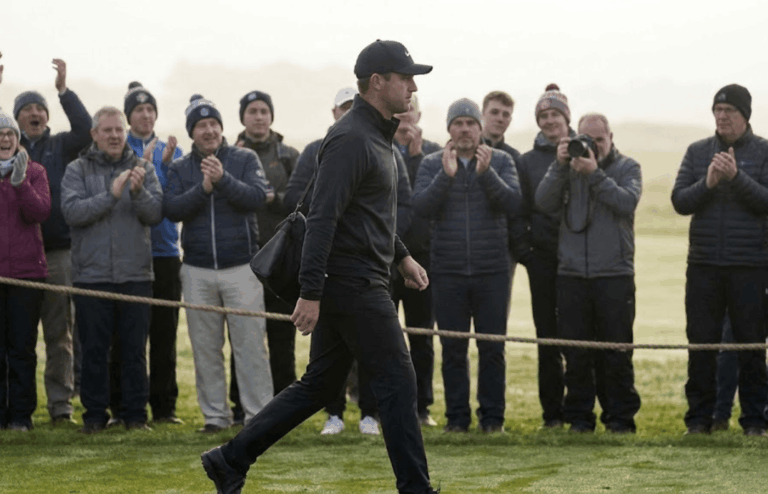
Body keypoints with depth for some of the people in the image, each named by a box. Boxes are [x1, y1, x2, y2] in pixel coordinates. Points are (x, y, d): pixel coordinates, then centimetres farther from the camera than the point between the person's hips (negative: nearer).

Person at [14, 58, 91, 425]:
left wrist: (64, 90, -15)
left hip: (58, 251, 0)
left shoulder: (61, 146, 9)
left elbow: (86, 130, -7)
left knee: (60, 332, 2)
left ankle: (60, 403, 5)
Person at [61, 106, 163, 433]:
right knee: (94, 350, 2)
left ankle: (135, 414, 10)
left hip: (135, 274, 1)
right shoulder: (77, 170, 5)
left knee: (135, 349, 3)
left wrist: (139, 192, -20)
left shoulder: (143, 169, 8)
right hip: (91, 273, -1)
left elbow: (155, 214, -2)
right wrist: (111, 195, -18)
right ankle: (94, 415, 10)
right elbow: (72, 212, -10)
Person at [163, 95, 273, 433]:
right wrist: (202, 189, -17)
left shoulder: (245, 160, 4)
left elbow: (258, 197, -11)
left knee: (250, 344, -5)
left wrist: (223, 180, -22)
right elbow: (171, 209, -5)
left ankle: (258, 413, -1)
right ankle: (215, 414, 12)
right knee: (206, 348, 5)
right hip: (197, 270, 2)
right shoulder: (181, 169, 9)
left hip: (241, 266, -2)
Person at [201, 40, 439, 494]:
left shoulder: (376, 136, 16)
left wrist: (401, 255, 26)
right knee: (397, 383, -4)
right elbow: (322, 218, -23)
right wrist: (311, 293, -26)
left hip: (353, 284, 10)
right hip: (354, 286, -10)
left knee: (320, 385, 12)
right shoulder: (351, 140, -17)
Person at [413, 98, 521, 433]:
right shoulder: (432, 164, 6)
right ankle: (457, 416, 10)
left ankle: (493, 416, 8)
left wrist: (486, 173, -22)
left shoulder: (500, 161, 5)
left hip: (492, 270, 0)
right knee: (453, 348, 2)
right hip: (448, 270, 0)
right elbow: (421, 207, -7)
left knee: (492, 347, 1)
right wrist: (446, 176, -21)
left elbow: (512, 203, -8)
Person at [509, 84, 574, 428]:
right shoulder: (527, 162, 10)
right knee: (547, 337, 3)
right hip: (543, 258, 2)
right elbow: (517, 211, 8)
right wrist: (522, 251, -1)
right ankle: (552, 411, 8)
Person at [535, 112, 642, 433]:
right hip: (572, 273, 1)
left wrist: (594, 174, -16)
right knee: (576, 354, 3)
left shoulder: (627, 168, 8)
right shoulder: (568, 169, 11)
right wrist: (560, 166, -13)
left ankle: (620, 417, 8)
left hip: (615, 274, -1)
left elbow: (627, 202, -10)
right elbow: (544, 203, -3)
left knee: (616, 354, 0)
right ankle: (579, 417, 11)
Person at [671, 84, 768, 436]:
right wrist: (708, 183, -14)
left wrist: (737, 177, -20)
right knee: (701, 344, 3)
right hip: (704, 265, 2)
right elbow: (679, 201, 3)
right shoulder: (697, 152, 10)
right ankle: (699, 417, 9)